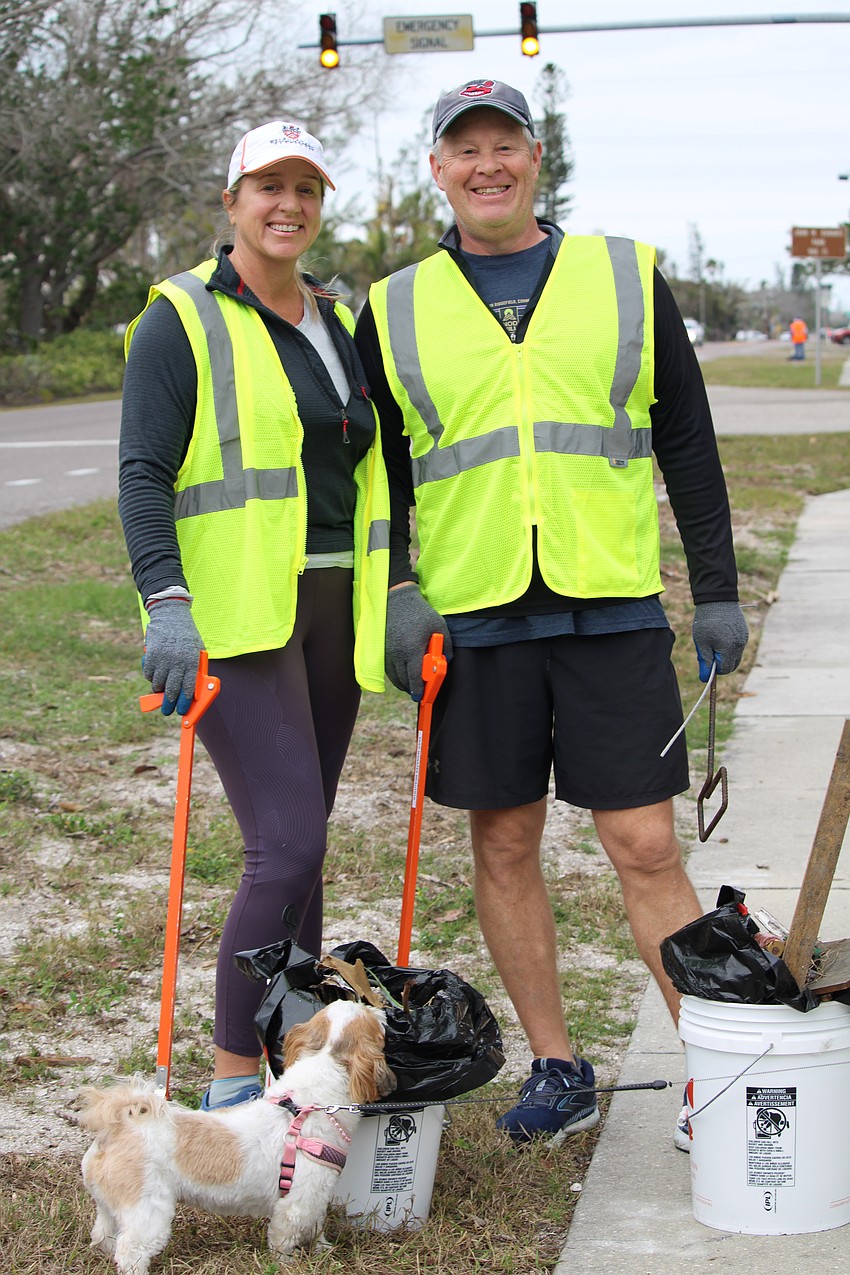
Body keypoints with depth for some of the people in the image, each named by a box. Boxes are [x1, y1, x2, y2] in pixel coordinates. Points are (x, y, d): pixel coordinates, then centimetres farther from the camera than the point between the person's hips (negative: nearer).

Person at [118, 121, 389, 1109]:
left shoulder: (341, 324, 17)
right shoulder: (184, 318, -3)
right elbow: (143, 472, -9)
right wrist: (166, 601, -22)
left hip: (330, 610, 7)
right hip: (234, 615, -6)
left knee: (296, 845, 9)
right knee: (289, 846, -15)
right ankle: (230, 1088, -5)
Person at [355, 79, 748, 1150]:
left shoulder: (628, 278, 7)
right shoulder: (395, 311, 9)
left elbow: (688, 445, 8)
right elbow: (374, 470, 14)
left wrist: (717, 591, 4)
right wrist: (395, 592, 1)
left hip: (612, 608, -2)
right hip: (473, 618, 2)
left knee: (645, 848, -4)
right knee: (504, 846, 7)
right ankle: (557, 1069, 20)